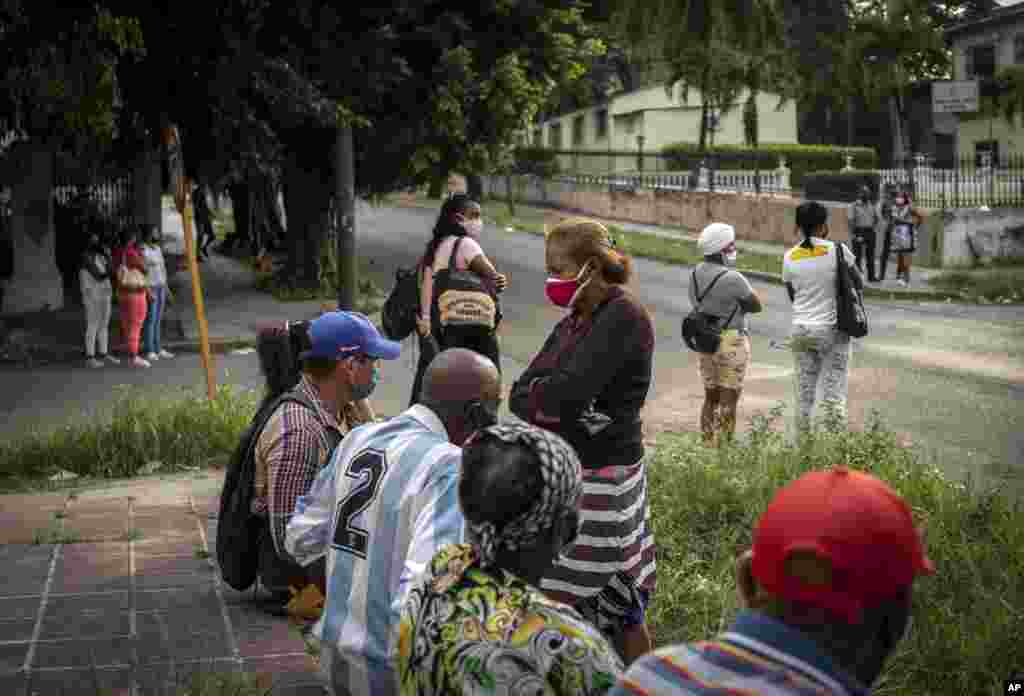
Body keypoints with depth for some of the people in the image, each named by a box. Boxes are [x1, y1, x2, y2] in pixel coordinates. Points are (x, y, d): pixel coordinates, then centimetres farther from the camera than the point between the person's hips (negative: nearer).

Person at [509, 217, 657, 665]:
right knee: (621, 604, 14)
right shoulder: (574, 322, 12)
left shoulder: (623, 317, -13)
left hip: (599, 481, -8)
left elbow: (566, 394, -23)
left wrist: (536, 396, -3)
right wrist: (553, 404, -14)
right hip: (566, 471, 8)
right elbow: (519, 395, 6)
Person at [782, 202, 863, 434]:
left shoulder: (789, 258, 1)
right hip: (832, 329, -3)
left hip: (801, 329, 3)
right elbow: (859, 284, 3)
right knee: (834, 392, 1)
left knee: (804, 391, 9)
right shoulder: (837, 250, -8)